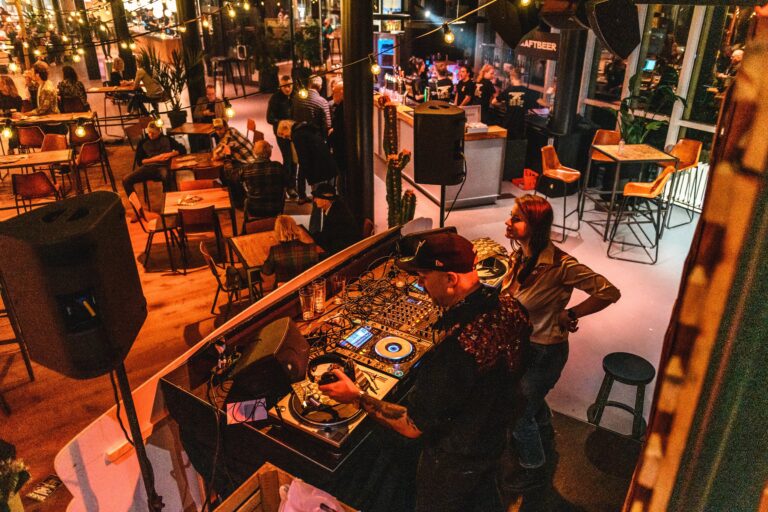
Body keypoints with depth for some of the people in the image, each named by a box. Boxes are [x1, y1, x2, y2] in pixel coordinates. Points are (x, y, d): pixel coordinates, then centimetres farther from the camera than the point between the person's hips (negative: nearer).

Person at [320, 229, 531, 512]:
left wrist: (357, 397, -20)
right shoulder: (510, 306, -19)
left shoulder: (456, 351, -44)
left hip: (454, 462, -6)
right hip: (497, 436, 7)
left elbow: (412, 426, -31)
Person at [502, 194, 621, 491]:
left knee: (519, 415, 10)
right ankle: (544, 429, 67)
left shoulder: (560, 265, -31)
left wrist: (570, 314, -21)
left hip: (544, 351, -7)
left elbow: (609, 292, -26)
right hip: (520, 343, 7)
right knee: (528, 397, 33)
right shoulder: (520, 255, -9)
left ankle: (533, 470, 39)